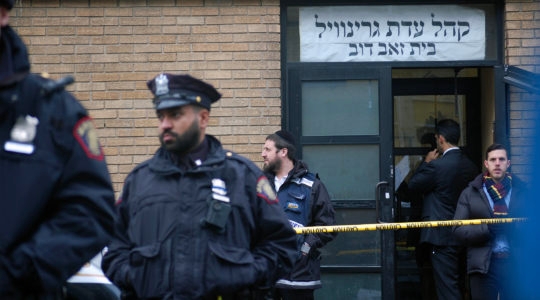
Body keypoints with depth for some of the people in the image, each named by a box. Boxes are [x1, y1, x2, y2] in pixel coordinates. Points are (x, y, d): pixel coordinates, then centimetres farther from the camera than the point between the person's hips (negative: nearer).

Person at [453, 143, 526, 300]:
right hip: (484, 265, -1)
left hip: (514, 263, 1)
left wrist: (515, 227, -17)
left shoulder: (521, 191, 8)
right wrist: (488, 228, -16)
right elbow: (458, 230, -1)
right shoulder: (470, 193, 6)